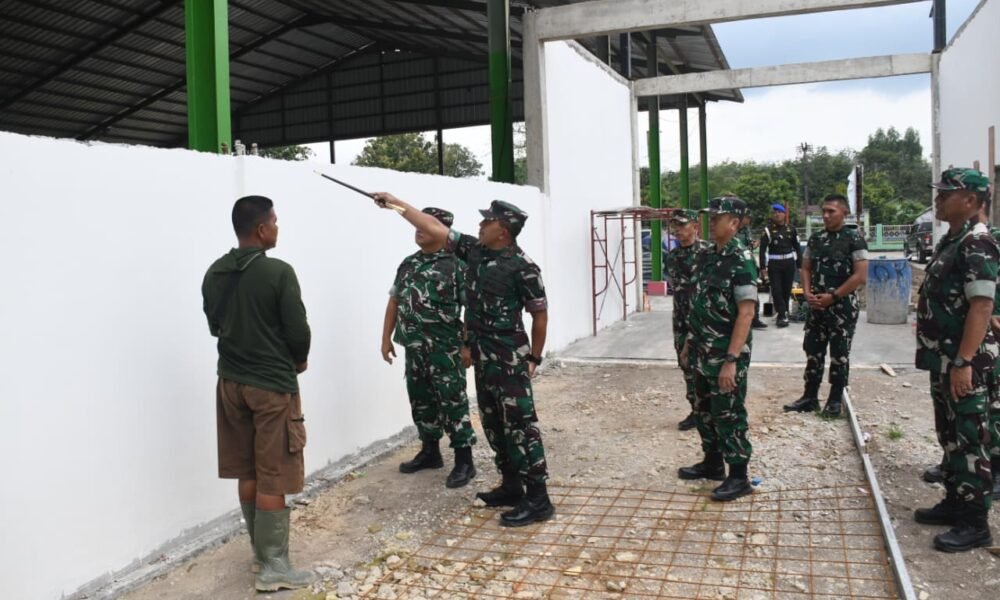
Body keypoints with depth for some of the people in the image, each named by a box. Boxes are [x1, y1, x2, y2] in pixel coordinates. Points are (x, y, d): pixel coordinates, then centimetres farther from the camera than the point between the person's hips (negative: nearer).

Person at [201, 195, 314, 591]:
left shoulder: (214, 274, 3)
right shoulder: (279, 272, -18)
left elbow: (215, 325, 12)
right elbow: (298, 331, -16)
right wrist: (299, 360, 5)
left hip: (231, 381, 7)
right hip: (273, 385, -7)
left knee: (247, 473, 15)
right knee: (273, 479, 0)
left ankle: (261, 552, 27)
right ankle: (273, 567, 7)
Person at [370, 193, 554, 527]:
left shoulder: (522, 267, -15)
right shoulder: (474, 250, 6)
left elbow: (540, 314, -9)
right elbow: (434, 229, 11)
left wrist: (534, 358, -6)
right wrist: (399, 205, 12)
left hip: (510, 359, -8)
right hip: (483, 357, 8)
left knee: (520, 425, -6)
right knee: (494, 424, 14)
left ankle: (538, 499, -1)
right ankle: (511, 485, 27)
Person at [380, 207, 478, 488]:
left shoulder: (456, 264, -10)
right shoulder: (407, 263, 11)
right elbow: (394, 301, 16)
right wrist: (386, 338, 13)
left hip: (444, 347, -7)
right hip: (414, 347, 7)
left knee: (453, 402, -2)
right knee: (421, 401, 15)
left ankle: (464, 461, 6)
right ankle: (430, 452, 30)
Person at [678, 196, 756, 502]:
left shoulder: (742, 260, -17)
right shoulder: (706, 256, 9)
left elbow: (745, 313, -21)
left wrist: (731, 360, -24)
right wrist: (690, 342, 16)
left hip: (727, 355, -8)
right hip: (703, 353, 8)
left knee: (729, 416, 1)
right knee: (704, 411, 18)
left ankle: (738, 477, 15)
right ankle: (712, 463, 34)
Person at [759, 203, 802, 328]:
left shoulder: (791, 230, 5)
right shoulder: (768, 231, -3)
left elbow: (797, 248, 10)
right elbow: (762, 249, -6)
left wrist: (800, 264, 5)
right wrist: (762, 267, -13)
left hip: (789, 263, 3)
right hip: (774, 265, -3)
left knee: (787, 289, 8)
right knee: (776, 290, -7)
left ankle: (782, 314, 20)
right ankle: (783, 315, -4)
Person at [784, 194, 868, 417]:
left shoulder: (854, 238, -9)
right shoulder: (815, 238, 8)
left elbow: (861, 276, -14)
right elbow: (806, 268, 13)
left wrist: (832, 296, -15)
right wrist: (807, 293, -4)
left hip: (843, 307, -5)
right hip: (816, 306, 5)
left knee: (839, 355, 4)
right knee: (813, 352, 9)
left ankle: (836, 400, 16)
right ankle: (810, 397, 19)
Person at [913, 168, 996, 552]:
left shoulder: (977, 244, -17)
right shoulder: (951, 240, 14)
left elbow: (981, 306, -23)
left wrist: (964, 362, -26)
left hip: (964, 364, -10)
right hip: (943, 360, 10)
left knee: (969, 441, -2)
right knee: (950, 436, 18)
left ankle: (975, 524, 8)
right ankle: (955, 503, 30)